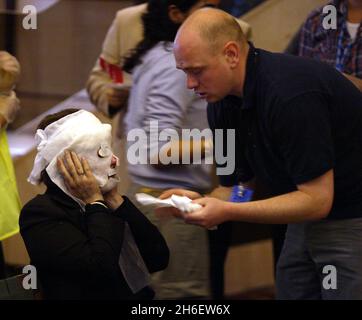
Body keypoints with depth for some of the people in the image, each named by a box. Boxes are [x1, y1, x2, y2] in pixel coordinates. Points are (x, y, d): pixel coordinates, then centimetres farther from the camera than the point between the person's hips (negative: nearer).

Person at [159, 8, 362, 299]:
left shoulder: (291, 94, -27)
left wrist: (226, 212, -28)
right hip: (305, 222, 8)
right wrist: (201, 203, -15)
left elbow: (316, 200, -25)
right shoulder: (221, 103, -1)